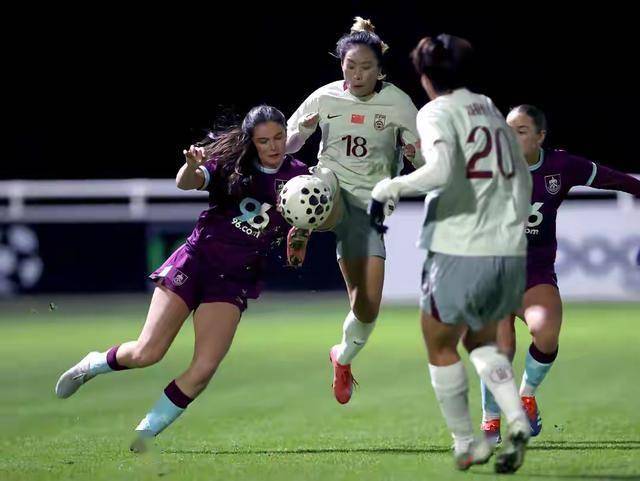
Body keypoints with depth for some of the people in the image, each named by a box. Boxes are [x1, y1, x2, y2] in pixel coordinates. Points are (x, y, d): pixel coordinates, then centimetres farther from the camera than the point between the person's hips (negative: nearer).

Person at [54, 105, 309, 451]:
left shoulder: (296, 176, 0)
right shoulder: (231, 163, -6)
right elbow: (186, 183, -20)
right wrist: (191, 166, -44)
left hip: (234, 280, 2)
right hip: (196, 262, -2)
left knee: (203, 370, -13)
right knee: (146, 353, -8)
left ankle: (144, 435, 2)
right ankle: (93, 365, 23)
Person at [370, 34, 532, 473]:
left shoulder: (436, 113, -6)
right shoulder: (492, 112, 15)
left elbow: (441, 170, -24)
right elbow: (523, 180, 21)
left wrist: (386, 190, -11)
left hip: (460, 255, -6)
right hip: (510, 255, 6)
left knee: (441, 349, 15)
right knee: (482, 341, 23)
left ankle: (467, 444, 16)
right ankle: (517, 421, 2)